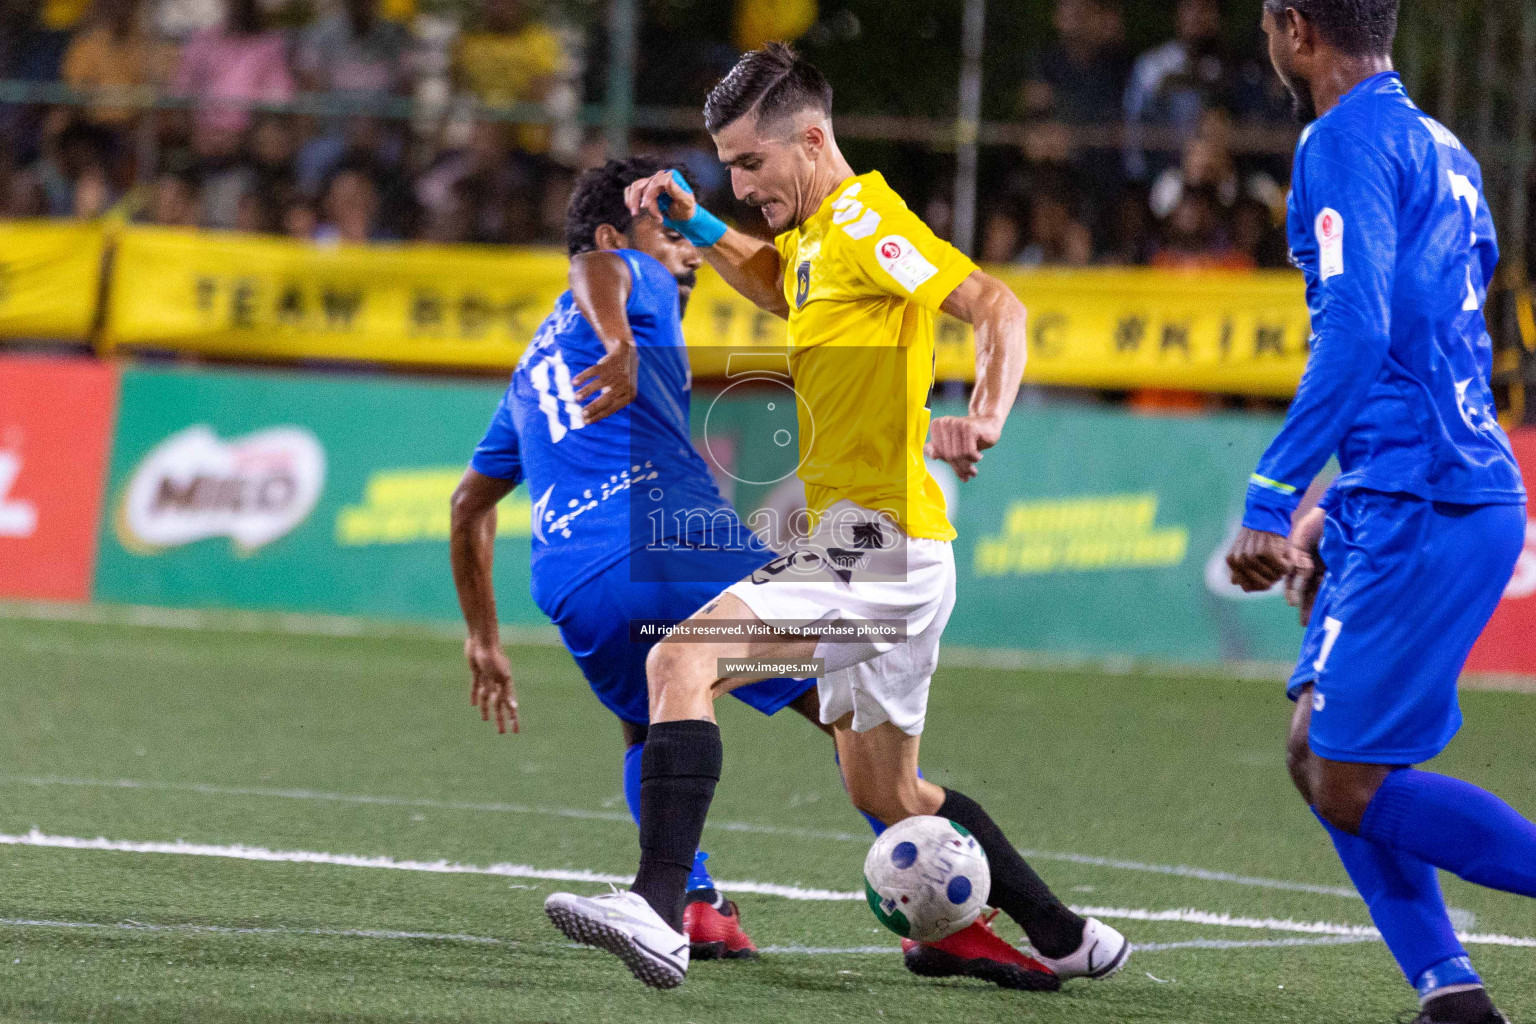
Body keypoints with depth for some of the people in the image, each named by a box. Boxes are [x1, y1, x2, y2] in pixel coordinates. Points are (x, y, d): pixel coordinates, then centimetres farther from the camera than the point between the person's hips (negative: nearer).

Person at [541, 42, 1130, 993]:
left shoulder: (864, 220, -11)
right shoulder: (816, 235, 17)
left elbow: (997, 306, -22)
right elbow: (777, 285, 42)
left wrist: (986, 417, -39)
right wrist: (694, 222, 25)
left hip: (875, 539, -11)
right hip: (874, 550, 11)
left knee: (682, 662, -23)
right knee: (887, 794, 20)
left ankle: (659, 912, -34)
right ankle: (1062, 938, 29)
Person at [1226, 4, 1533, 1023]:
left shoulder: (1347, 143, -10)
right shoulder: (1441, 149, 19)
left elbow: (1355, 334, -21)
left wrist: (1271, 502, -19)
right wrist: (1338, 509, 27)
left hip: (1423, 516, -10)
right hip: (1426, 502, 10)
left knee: (1351, 786, -7)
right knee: (1318, 756, 12)